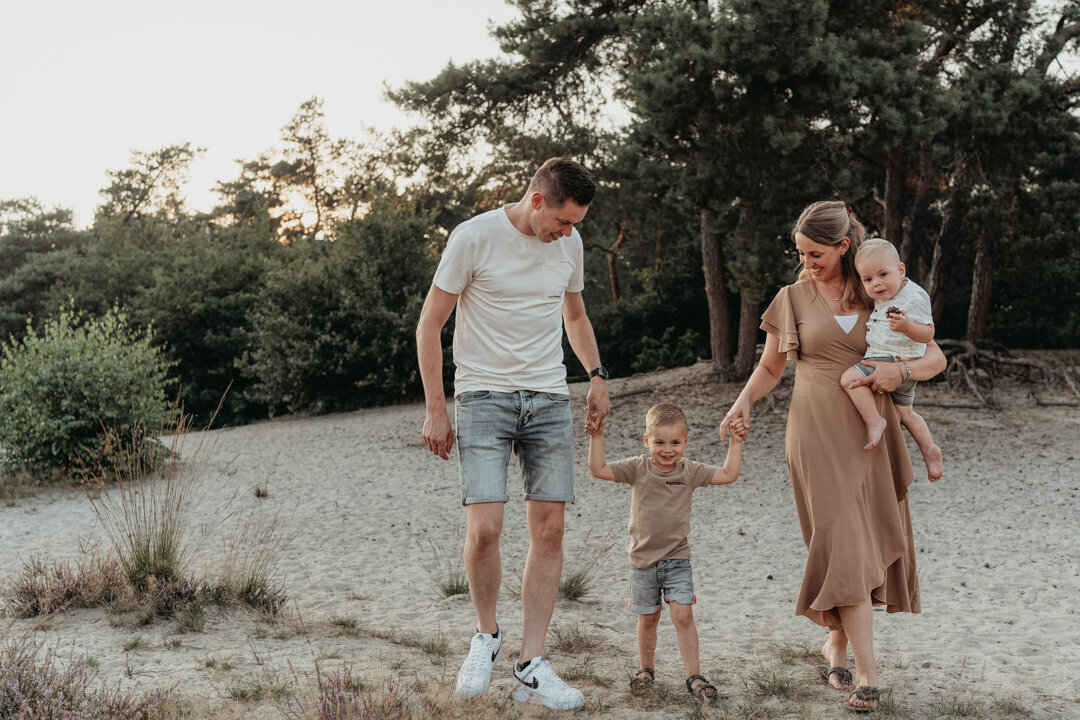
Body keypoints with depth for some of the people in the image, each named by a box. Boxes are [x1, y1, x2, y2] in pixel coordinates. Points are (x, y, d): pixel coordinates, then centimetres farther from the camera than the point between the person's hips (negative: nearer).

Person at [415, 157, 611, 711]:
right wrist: (435, 410, -7)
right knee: (484, 529, -15)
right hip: (483, 397, -4)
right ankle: (486, 636, 13)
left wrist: (597, 375, 12)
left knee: (549, 528, -1)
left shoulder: (570, 244, 8)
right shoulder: (474, 237, -8)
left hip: (550, 400, 5)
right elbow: (430, 324, -4)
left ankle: (531, 670, 6)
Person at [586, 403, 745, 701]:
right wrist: (596, 437, -17)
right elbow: (598, 469, -9)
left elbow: (728, 475, -4)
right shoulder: (638, 468, -5)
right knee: (647, 618, 11)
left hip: (677, 558, 0)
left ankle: (694, 676, -2)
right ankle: (646, 669, 31)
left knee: (683, 615, -10)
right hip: (642, 559, 0)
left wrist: (735, 442, -8)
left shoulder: (690, 471, -3)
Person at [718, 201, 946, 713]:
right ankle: (867, 672, -9)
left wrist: (901, 371, -12)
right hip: (818, 434, -2)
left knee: (873, 542, 4)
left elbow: (936, 357, 8)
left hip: (871, 434, 2)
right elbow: (769, 367, 14)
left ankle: (837, 643, 25)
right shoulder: (792, 298, 7)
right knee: (843, 542, -11)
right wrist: (744, 400, -5)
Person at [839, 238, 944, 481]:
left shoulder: (913, 298, -20)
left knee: (850, 378, -24)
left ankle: (874, 421, -19)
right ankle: (930, 450, 29)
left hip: (896, 363, -10)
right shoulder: (884, 296, 8)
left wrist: (907, 327, -39)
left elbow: (927, 335, -23)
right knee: (904, 413, 22)